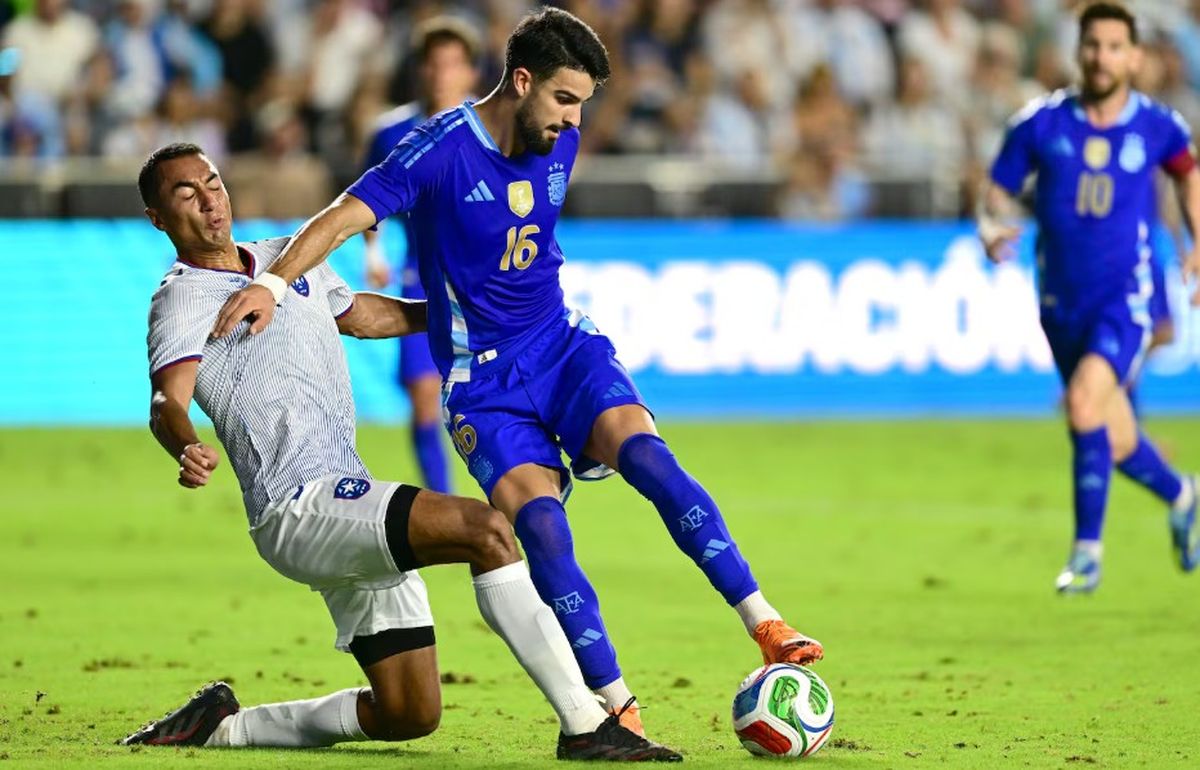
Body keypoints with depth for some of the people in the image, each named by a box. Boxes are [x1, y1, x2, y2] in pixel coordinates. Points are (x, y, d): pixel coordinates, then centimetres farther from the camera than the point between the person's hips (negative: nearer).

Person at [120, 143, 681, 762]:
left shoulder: (286, 257, 20)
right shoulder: (182, 299, -4)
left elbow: (363, 315, 37)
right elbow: (167, 400, -22)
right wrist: (188, 448, -44)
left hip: (349, 496, 9)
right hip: (300, 508, -9)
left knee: (410, 715, 6)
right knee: (488, 530, -26)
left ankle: (224, 727, 20)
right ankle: (585, 726, -26)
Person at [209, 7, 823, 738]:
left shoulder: (561, 145, 4)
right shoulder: (442, 149, -14)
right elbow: (344, 218, -21)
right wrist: (272, 283, -35)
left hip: (562, 342, 4)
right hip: (484, 376, -4)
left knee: (645, 453, -22)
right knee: (540, 523, -22)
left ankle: (767, 626, -25)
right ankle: (616, 710, -19)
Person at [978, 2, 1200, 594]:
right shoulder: (1041, 124, -3)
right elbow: (998, 193, 5)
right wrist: (993, 228, -17)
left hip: (1126, 297, -3)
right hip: (1063, 301, 3)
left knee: (1085, 402, -26)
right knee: (1114, 445, 9)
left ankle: (1087, 550, -15)